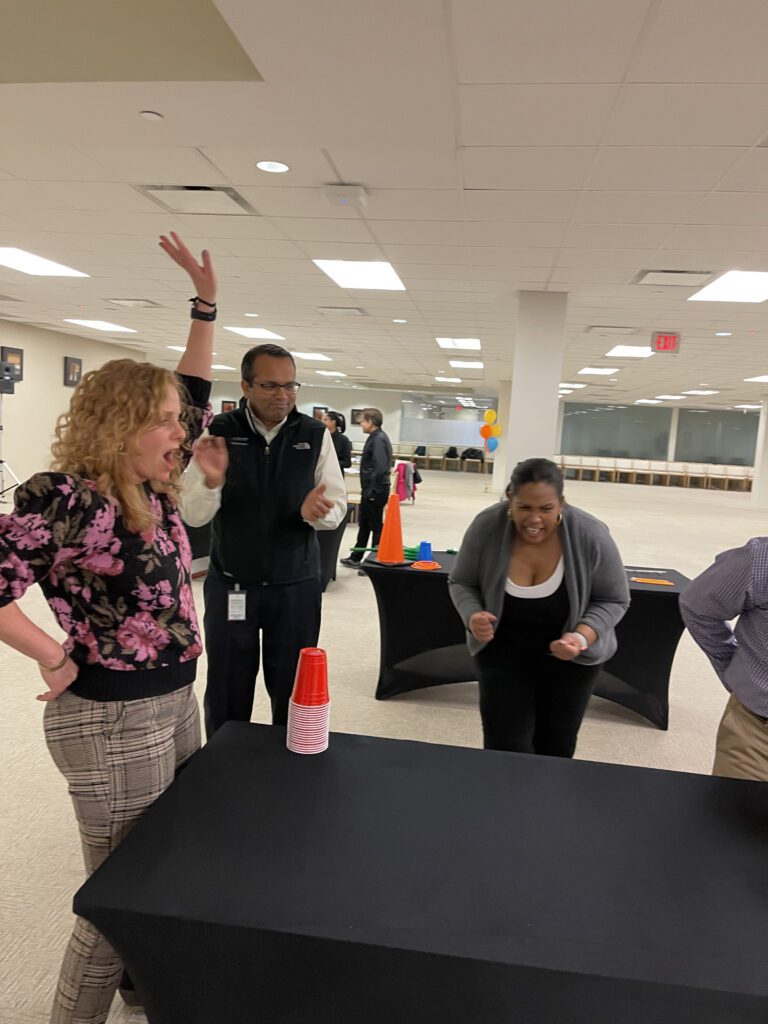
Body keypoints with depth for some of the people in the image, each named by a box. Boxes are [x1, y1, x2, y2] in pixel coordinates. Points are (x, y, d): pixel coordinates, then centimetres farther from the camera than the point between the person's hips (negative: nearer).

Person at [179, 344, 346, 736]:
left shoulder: (316, 435, -3)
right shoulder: (219, 432, -5)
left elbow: (338, 505, -2)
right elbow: (193, 516, -8)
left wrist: (316, 511, -26)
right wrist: (211, 482, -29)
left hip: (295, 587, 1)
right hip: (230, 586, 0)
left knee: (294, 696, 13)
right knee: (226, 698, 12)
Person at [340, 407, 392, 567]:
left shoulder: (378, 439, -18)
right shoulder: (375, 438, 13)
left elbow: (380, 468, -25)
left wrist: (372, 491, -22)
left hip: (376, 491, -10)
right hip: (370, 490, 10)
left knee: (376, 526, 1)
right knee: (364, 525, 18)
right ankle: (355, 558, 29)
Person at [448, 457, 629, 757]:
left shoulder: (591, 535, -25)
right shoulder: (486, 527, -23)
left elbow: (613, 601, -11)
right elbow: (461, 583, -7)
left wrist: (581, 637, -28)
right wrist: (472, 616, -27)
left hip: (570, 654, 1)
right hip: (503, 646, 0)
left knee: (556, 746, 14)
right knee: (505, 743, -3)